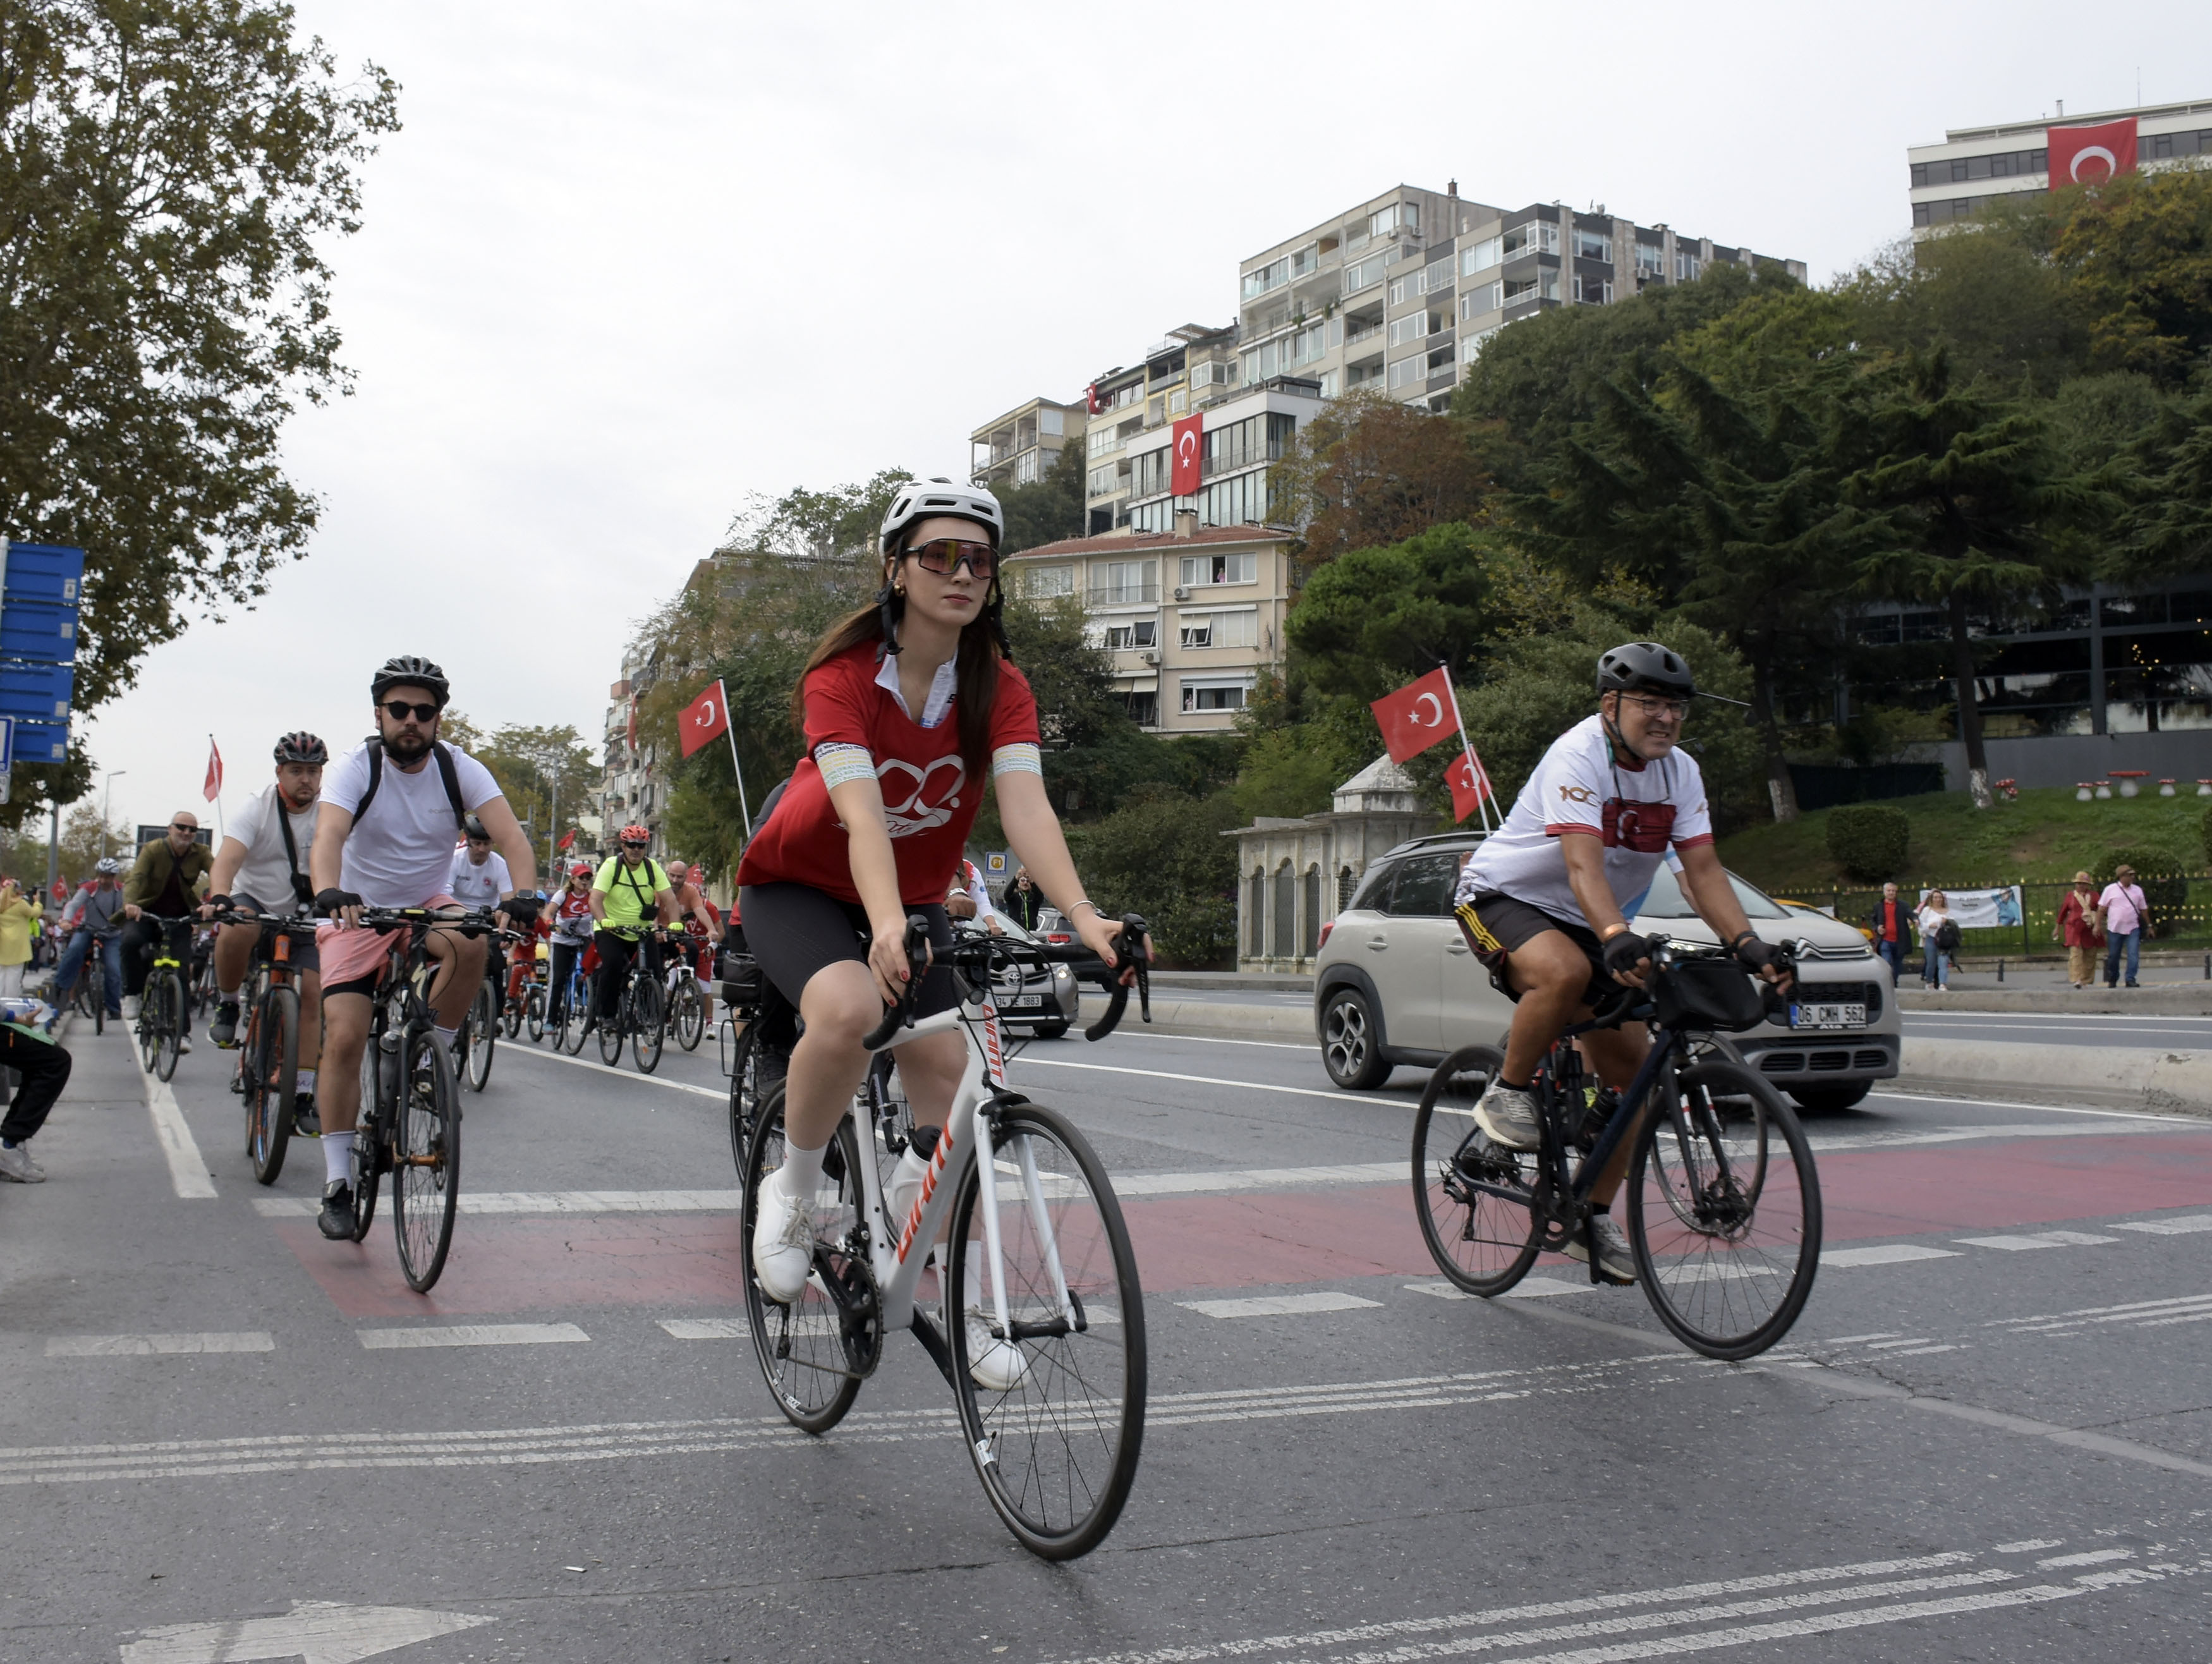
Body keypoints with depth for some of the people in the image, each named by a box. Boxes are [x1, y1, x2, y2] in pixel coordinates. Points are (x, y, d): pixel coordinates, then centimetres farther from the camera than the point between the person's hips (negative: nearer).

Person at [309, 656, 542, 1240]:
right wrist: (329, 893, -54)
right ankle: (337, 1183, -1)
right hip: (358, 915, -1)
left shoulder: (459, 769, -11)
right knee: (344, 1040, -13)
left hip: (429, 907, 1)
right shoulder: (356, 767, -15)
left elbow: (511, 835, -23)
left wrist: (522, 894, -43)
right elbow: (329, 835, -33)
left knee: (471, 945, -33)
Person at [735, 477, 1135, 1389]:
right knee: (851, 1010, -36)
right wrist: (885, 928, -56)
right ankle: (792, 1192, -9)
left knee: (950, 1083, -6)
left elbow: (1025, 803, -29)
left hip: (914, 898, 4)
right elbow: (860, 812, -39)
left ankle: (963, 1310, 12)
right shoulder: (843, 674, -25)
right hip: (801, 886, -4)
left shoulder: (999, 687, -14)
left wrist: (1085, 916, -45)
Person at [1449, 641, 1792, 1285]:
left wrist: (1748, 943, -27)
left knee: (1634, 1071, 0)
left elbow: (1703, 870, -11)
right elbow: (1584, 866, -37)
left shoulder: (1679, 772, -3)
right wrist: (1617, 938, -53)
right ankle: (1507, 1095, -14)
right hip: (1502, 897, -7)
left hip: (1583, 922, 7)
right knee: (1565, 972, -40)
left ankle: (1593, 1216, 15)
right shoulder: (1578, 756, -24)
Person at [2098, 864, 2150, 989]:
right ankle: (2112, 980, 22)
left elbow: (2143, 909, 17)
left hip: (2133, 929, 2)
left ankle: (2131, 979, -8)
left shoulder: (2137, 890, 10)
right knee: (2113, 956, 6)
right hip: (2115, 929, -2)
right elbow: (2102, 908, 0)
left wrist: (2148, 925, 19)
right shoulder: (2111, 889, 0)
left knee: (2134, 954, -12)